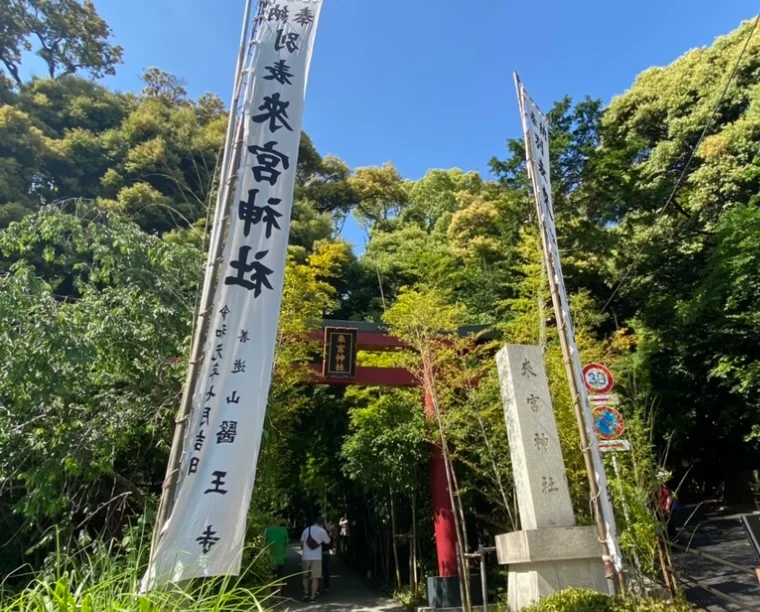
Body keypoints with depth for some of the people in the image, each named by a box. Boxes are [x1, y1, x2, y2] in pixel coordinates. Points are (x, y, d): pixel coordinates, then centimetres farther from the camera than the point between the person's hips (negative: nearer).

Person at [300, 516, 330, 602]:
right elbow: (328, 542, 8)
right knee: (315, 577, 4)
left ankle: (306, 593, 12)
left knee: (306, 576, 19)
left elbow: (302, 543, 8)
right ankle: (312, 596, 2)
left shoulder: (306, 530, 4)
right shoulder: (322, 531, -5)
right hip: (316, 558, -3)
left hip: (306, 557, 3)